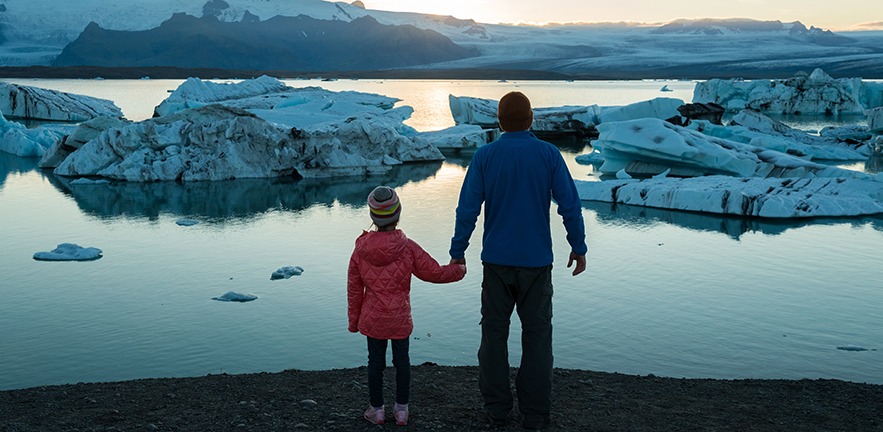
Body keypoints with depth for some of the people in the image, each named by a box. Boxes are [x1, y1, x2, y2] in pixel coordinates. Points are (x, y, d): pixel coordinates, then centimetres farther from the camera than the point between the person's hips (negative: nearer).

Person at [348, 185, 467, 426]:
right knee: (402, 361, 12)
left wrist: (353, 320, 10)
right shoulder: (408, 248, -12)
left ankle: (377, 410, 20)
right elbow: (435, 272, -6)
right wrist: (459, 271, 13)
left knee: (376, 362, 11)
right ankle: (401, 410, 20)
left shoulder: (360, 249, -6)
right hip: (400, 319, -1)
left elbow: (354, 289, 0)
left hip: (372, 319, 1)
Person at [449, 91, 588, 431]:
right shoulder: (549, 155, -4)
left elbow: (468, 209, -4)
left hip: (496, 262, 1)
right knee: (537, 335, 7)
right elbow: (570, 205, -3)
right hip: (537, 262, 0)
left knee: (494, 333, 11)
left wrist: (457, 252, 5)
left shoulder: (484, 156, -4)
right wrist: (579, 247, 8)